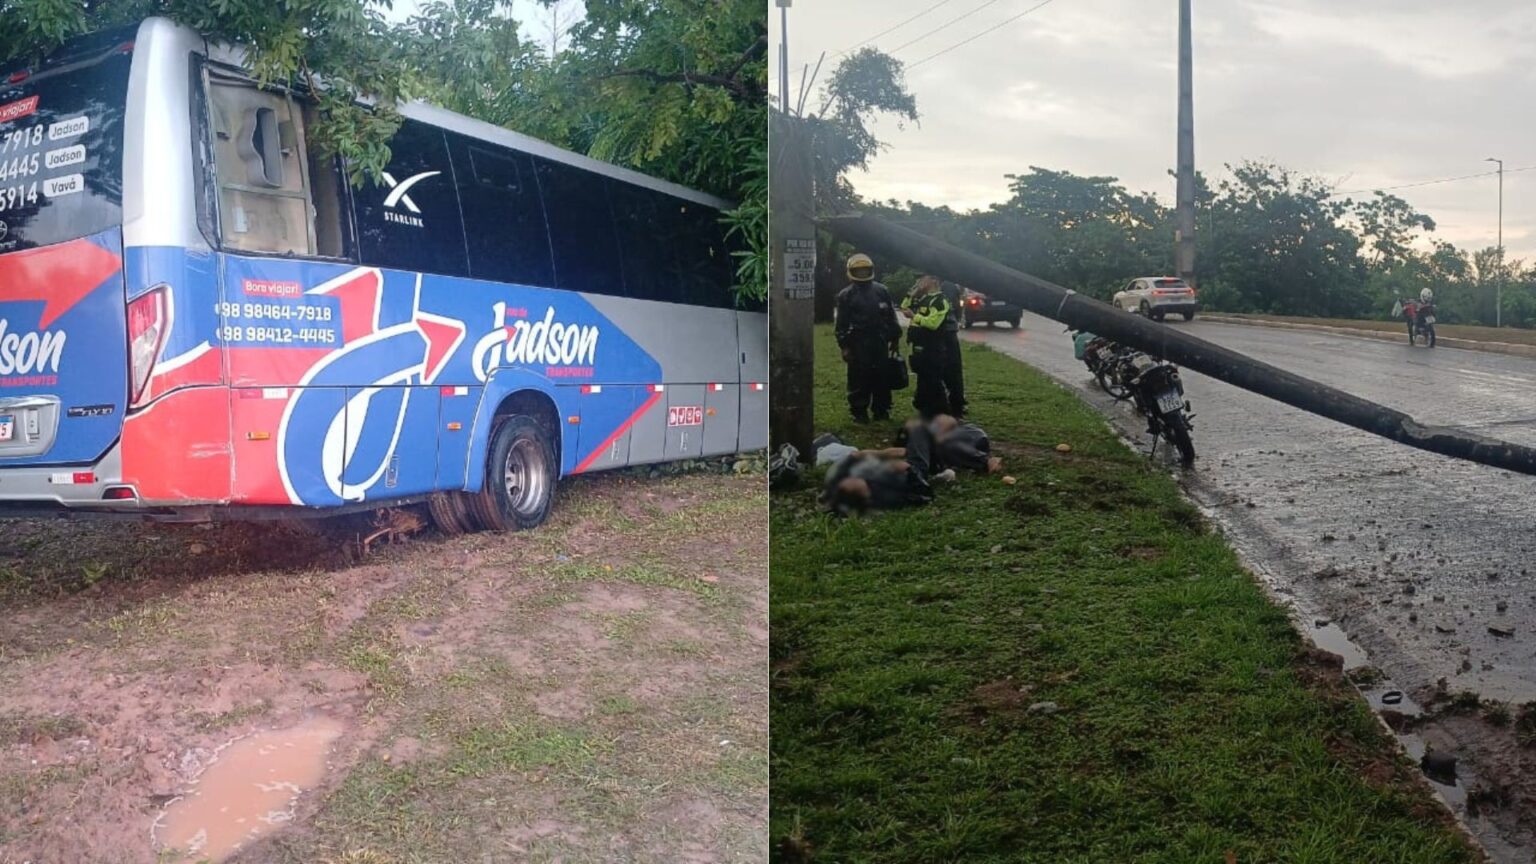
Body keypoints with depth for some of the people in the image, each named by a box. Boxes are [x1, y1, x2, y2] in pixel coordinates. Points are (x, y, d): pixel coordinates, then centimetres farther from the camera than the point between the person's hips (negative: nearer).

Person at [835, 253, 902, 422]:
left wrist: (894, 338, 10)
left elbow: (891, 317, 14)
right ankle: (859, 411, 7)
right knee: (859, 379, -2)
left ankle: (881, 410, 15)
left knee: (882, 377, 4)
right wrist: (844, 346, -7)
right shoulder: (846, 295, 2)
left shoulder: (881, 291, 10)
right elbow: (842, 323, 0)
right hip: (858, 343, -3)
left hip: (879, 341, 3)